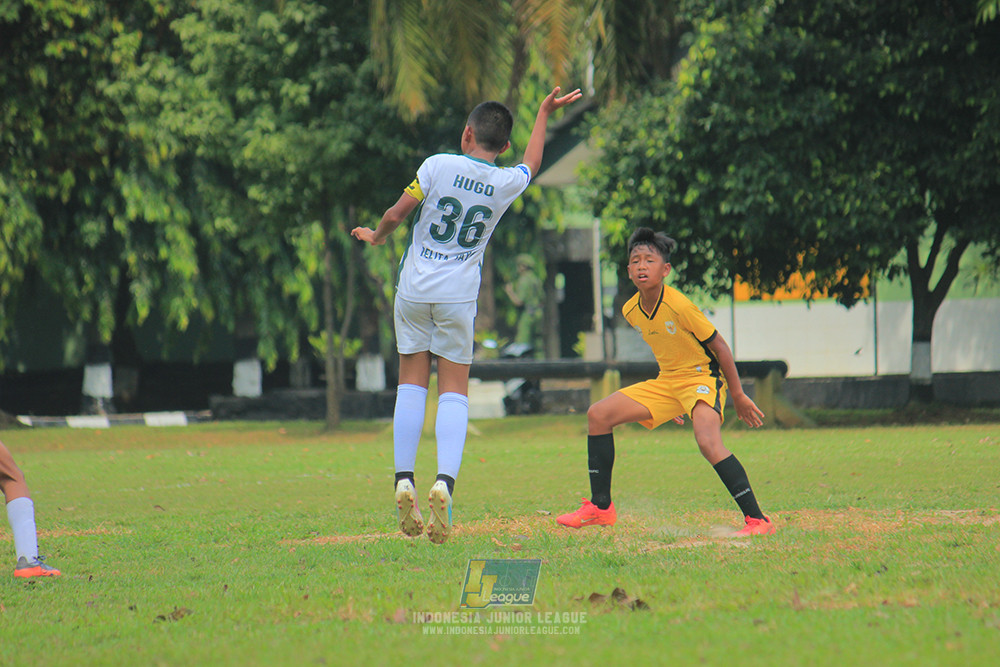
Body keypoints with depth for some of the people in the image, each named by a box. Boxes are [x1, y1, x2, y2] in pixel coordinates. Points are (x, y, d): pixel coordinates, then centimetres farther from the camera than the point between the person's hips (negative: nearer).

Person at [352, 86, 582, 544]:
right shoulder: (506, 183, 1)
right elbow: (531, 163, 24)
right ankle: (445, 482, -18)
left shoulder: (439, 165, -6)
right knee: (454, 392, 2)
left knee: (412, 385, 8)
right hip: (458, 296, 0)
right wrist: (544, 114, 36)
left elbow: (399, 211, -9)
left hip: (414, 290, 0)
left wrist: (376, 236, 12)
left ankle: (403, 482, -2)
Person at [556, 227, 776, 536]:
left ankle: (757, 520, -32)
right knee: (598, 414, 2)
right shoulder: (630, 311, -2)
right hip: (666, 382, 8)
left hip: (703, 377, -8)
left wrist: (738, 395, -9)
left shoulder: (680, 307, -23)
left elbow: (719, 346, -13)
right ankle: (600, 507, 11)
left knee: (707, 440, -35)